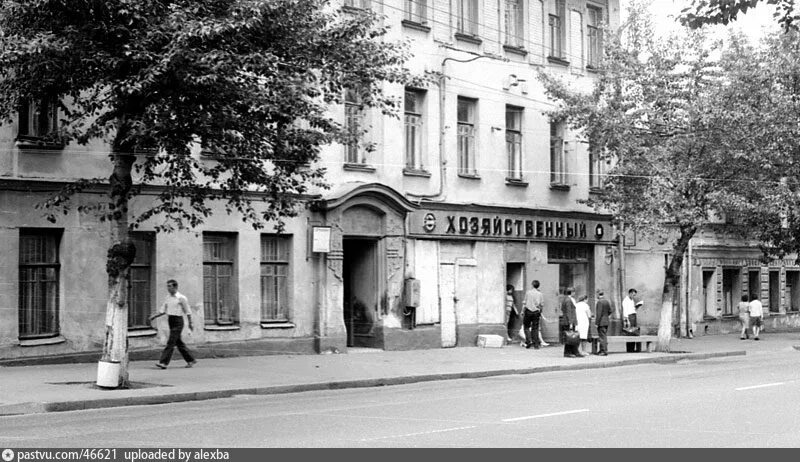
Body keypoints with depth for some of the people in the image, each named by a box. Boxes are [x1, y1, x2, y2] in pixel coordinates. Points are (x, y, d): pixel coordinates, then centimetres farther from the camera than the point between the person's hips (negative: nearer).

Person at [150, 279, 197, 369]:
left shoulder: (181, 298, -8)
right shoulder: (167, 298, 11)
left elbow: (188, 312, -4)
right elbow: (163, 310, 14)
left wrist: (190, 323, -3)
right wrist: (154, 316, 1)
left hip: (178, 322, -7)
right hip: (171, 321, 7)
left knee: (171, 342, -11)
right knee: (179, 343, 11)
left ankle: (164, 362, -14)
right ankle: (190, 360, 21)